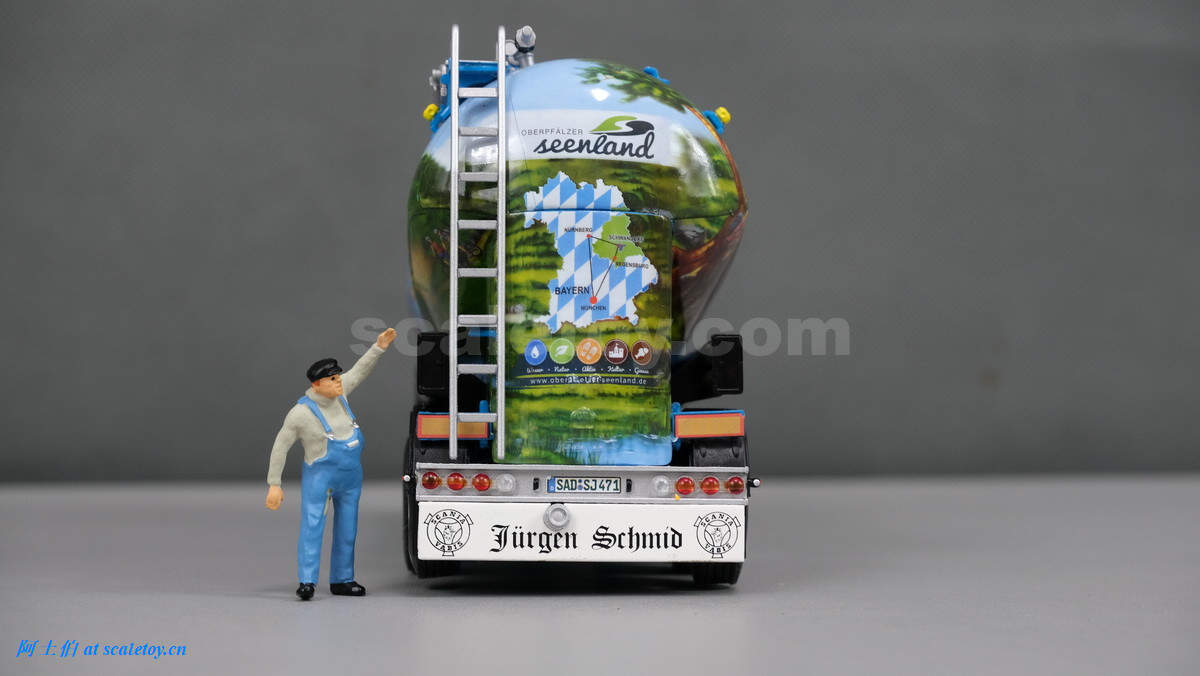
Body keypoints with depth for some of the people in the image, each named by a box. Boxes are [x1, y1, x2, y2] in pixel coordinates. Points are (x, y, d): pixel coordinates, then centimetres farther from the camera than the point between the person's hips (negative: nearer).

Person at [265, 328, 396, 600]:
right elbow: (280, 447, -12)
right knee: (312, 526, -16)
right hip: (320, 476, -6)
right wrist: (274, 484, -12)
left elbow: (359, 372, 13)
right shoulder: (301, 413, -18)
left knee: (346, 530, 10)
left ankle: (341, 580, 20)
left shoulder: (336, 392, -3)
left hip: (350, 477, 6)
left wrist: (379, 347, 4)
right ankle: (307, 582, -20)